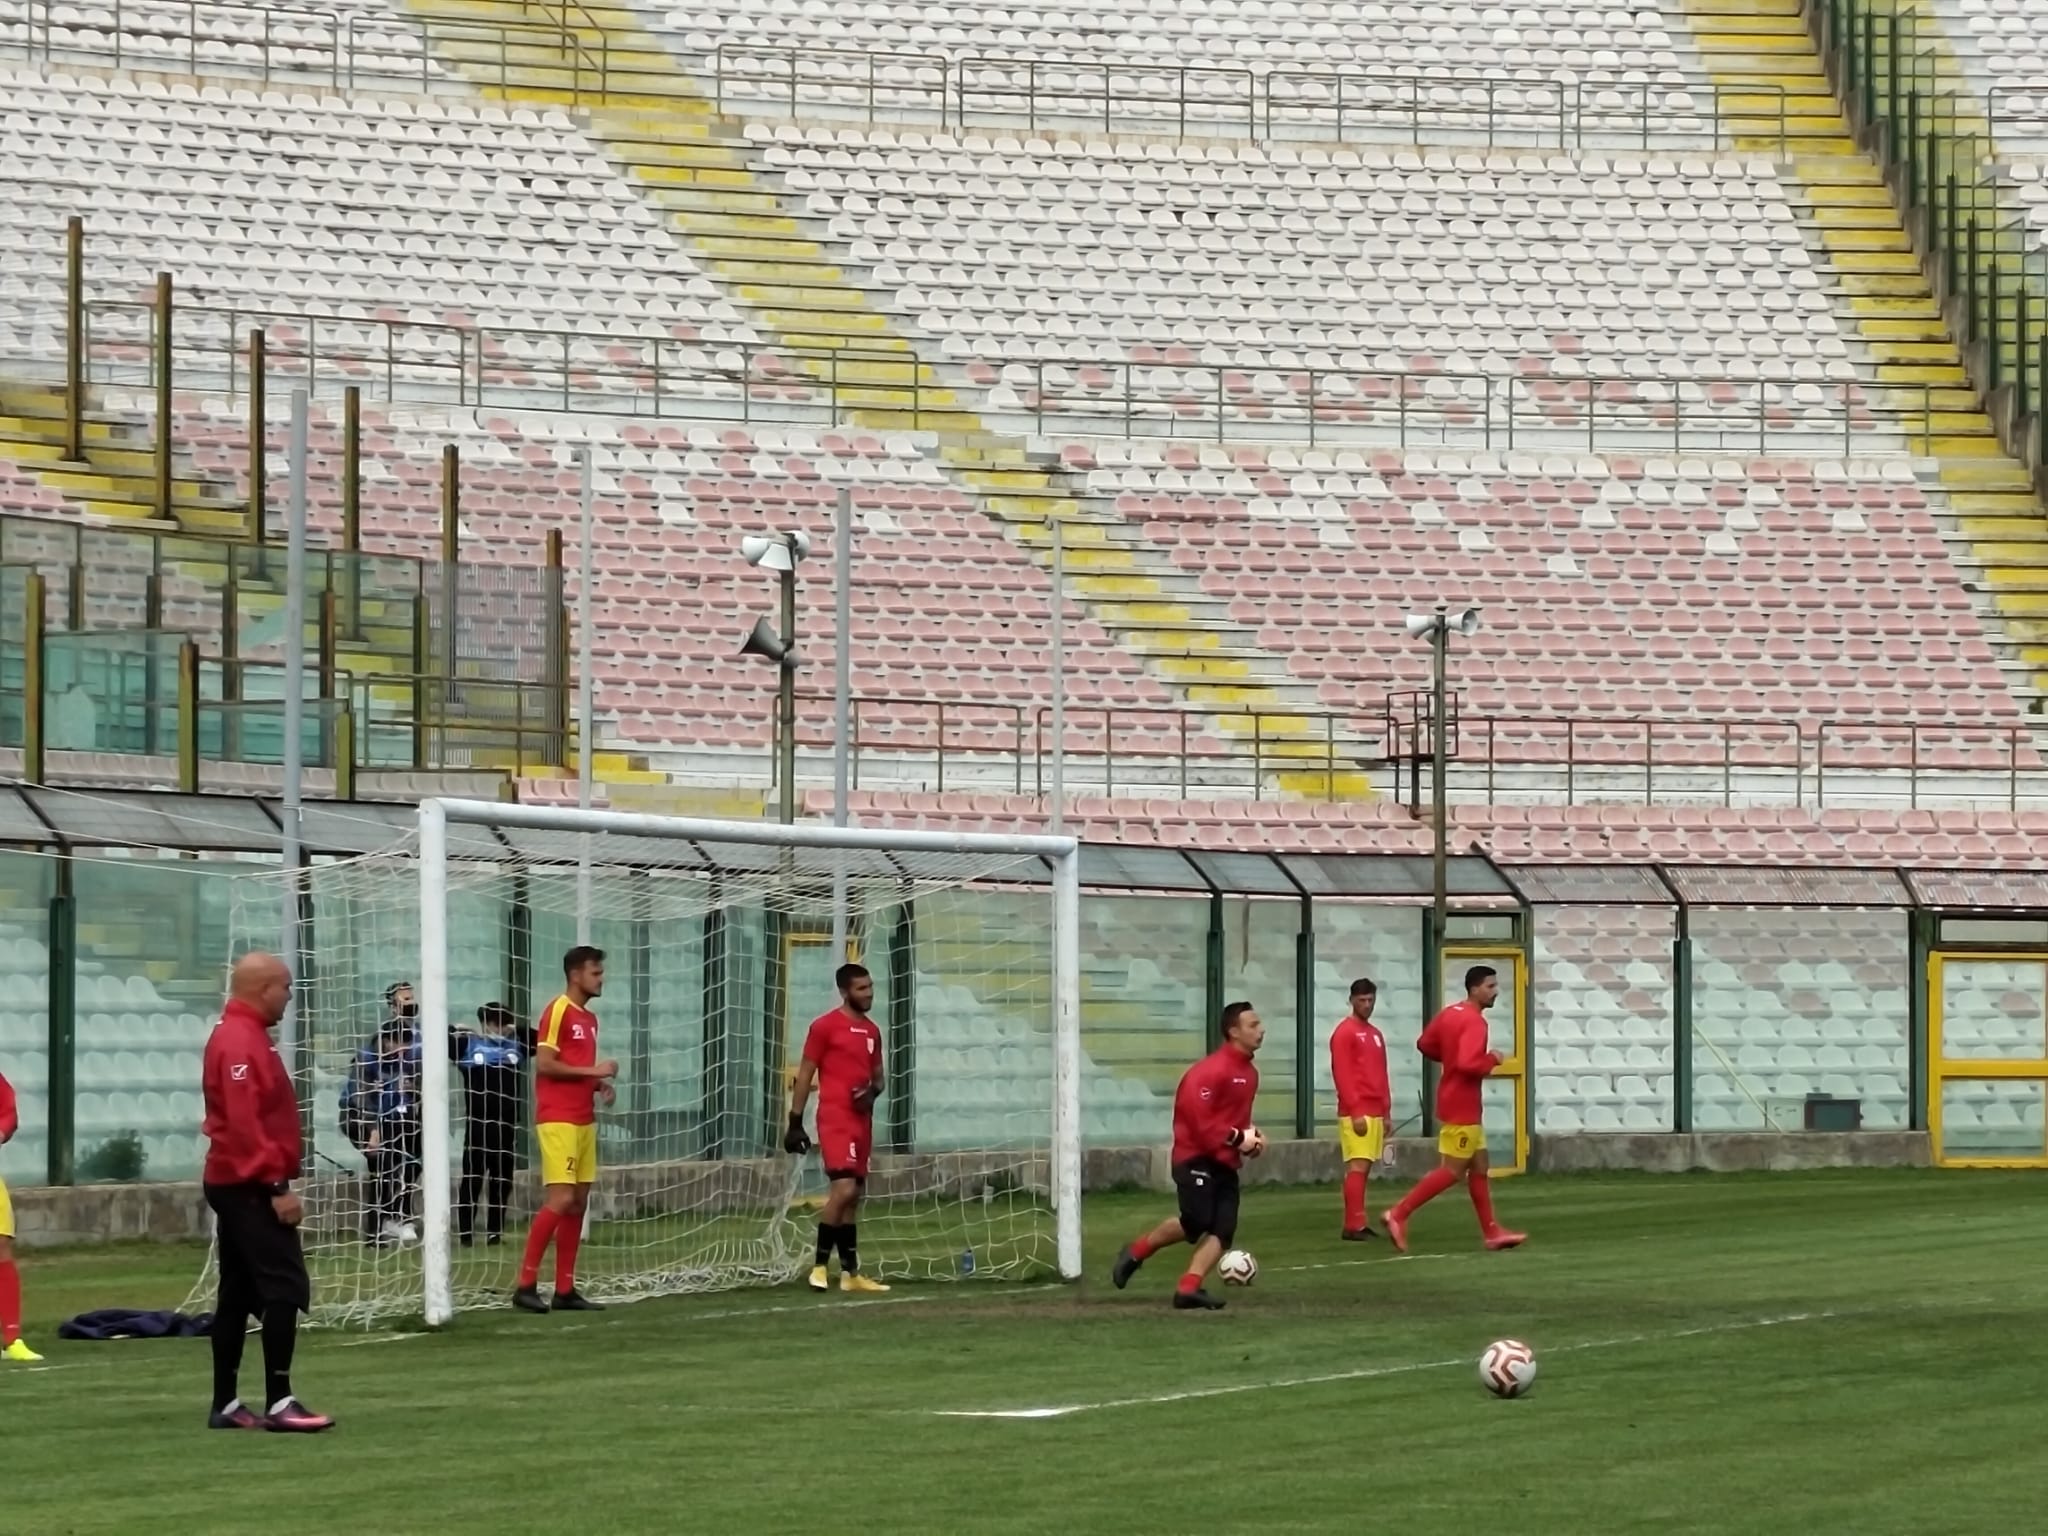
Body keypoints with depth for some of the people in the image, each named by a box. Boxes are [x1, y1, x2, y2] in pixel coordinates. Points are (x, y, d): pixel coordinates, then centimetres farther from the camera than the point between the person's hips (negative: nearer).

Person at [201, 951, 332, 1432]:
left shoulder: (240, 1035, 16)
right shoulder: (240, 1041, -17)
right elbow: (244, 1123, -24)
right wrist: (277, 1186, -24)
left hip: (238, 1185, 11)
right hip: (251, 1187, -11)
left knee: (238, 1293, 11)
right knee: (285, 1288, -12)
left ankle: (226, 1405, 13)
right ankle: (279, 1403, -15)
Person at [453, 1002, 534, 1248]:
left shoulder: (517, 1045, 12)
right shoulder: (468, 1045, 4)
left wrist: (519, 1029, 4)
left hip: (507, 1126, 3)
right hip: (477, 1124, -3)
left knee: (501, 1181, 8)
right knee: (472, 1179, -3)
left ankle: (495, 1232, 17)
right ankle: (465, 1232, 1)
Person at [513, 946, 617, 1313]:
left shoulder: (590, 1019, 18)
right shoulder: (558, 1012, -9)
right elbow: (544, 1064, -16)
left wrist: (600, 1084, 8)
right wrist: (592, 1070, -15)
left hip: (583, 1120, 9)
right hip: (558, 1120, -9)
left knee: (578, 1202, 6)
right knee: (560, 1199, -14)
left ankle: (565, 1290, 9)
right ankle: (526, 1285, -11)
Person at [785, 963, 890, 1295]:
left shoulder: (872, 1031, 15)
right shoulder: (824, 1027, -6)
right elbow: (805, 1075, -5)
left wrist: (874, 1090, -1)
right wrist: (795, 1122, -8)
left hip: (862, 1120, 8)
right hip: (835, 1118, -8)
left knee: (854, 1196, 11)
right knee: (844, 1189, -19)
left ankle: (850, 1273, 16)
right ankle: (820, 1267, -12)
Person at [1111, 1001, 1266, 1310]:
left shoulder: (1248, 1072, 13)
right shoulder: (1213, 1070, -17)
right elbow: (1196, 1114, -23)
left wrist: (1251, 1134, 5)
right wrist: (1237, 1139, -20)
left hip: (1225, 1163, 8)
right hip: (1198, 1159, -8)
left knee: (1223, 1230, -7)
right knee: (1196, 1223, -15)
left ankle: (1188, 1289, -14)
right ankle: (1137, 1252, 9)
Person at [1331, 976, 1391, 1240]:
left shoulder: (1375, 1034, 19)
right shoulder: (1344, 1032, -7)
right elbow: (1341, 1075, -14)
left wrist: (1386, 1112, 17)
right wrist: (1356, 1111, -19)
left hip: (1375, 1112, 8)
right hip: (1356, 1113, -8)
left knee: (1365, 1168, 7)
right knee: (1358, 1167, -13)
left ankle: (1358, 1223, 10)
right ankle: (1353, 1226, -15)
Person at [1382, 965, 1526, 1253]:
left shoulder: (1450, 1014, 9)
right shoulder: (1474, 1022, -20)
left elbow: (1425, 1044, 18)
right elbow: (1469, 1063, -30)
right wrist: (1492, 1060, -13)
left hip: (1461, 1105, 10)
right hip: (1462, 1107, -10)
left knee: (1479, 1168, 13)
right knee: (1453, 1171, -5)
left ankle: (1492, 1232, 17)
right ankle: (1399, 1214, -4)